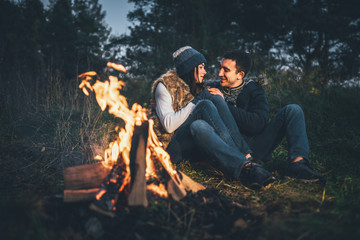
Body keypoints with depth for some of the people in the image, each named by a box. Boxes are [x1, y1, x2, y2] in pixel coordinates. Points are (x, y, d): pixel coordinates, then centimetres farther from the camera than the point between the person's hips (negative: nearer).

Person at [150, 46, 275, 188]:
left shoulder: (196, 87, 17)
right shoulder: (165, 85, -3)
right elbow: (168, 125, -16)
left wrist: (217, 99, -4)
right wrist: (195, 103, -16)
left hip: (193, 144, 5)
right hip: (172, 144, -5)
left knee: (213, 104, -24)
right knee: (206, 104, -30)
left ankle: (245, 155, -33)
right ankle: (243, 164, -40)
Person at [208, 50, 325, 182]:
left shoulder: (254, 90, 9)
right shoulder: (214, 90, 13)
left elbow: (258, 124, -10)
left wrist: (224, 105, -10)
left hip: (255, 148, 2)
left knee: (293, 110, -9)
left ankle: (297, 162, -31)